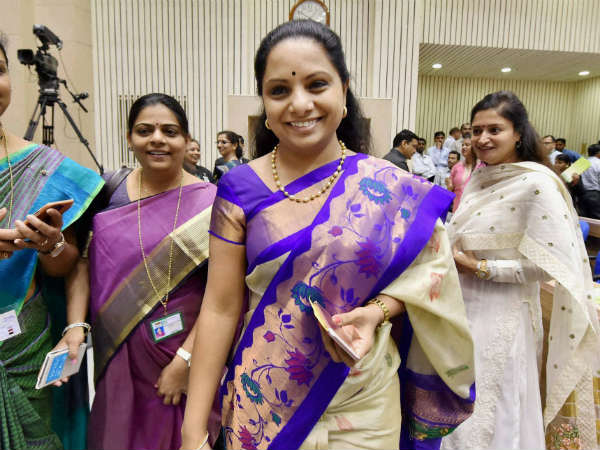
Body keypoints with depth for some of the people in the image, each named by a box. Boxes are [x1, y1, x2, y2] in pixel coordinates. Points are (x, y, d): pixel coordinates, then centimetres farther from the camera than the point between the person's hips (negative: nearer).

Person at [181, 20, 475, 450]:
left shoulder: (391, 188, -10)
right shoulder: (241, 189, -11)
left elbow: (418, 270, 1)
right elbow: (220, 307, -9)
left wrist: (375, 311, -20)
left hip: (363, 406, 1)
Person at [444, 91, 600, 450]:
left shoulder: (537, 183, -15)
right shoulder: (479, 176, 6)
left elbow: (552, 263, -19)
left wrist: (479, 268, -19)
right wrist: (451, 254, 0)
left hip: (500, 315, -7)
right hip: (463, 305, 7)